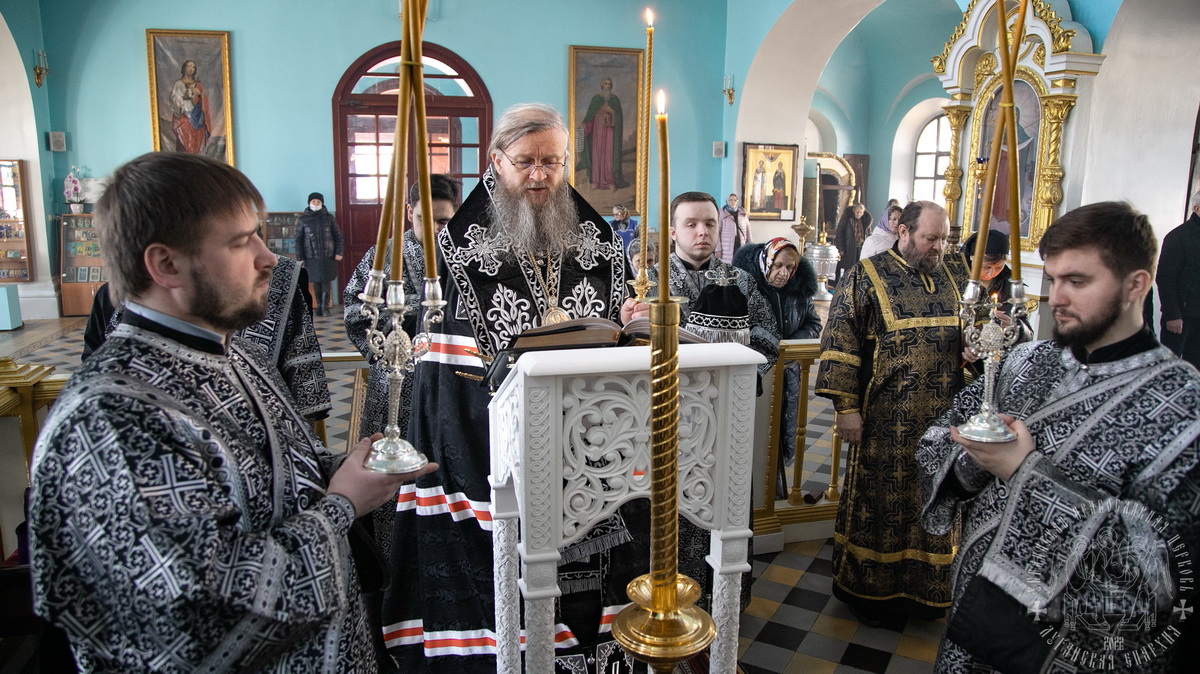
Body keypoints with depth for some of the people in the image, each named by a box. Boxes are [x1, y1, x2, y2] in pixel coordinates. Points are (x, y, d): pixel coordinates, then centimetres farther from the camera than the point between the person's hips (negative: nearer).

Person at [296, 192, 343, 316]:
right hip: (312, 257, 0)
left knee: (326, 281, 0)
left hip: (328, 256, 0)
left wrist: (338, 252, -1)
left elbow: (338, 235, 7)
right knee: (316, 282, 4)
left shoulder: (329, 217, 4)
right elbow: (299, 239, 4)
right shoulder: (303, 219, 2)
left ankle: (325, 307, 8)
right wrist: (300, 257, 0)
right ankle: (319, 306, 14)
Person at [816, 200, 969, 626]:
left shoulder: (956, 274, 9)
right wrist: (846, 406, -14)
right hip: (886, 419, -4)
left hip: (944, 416, 5)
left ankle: (925, 588, 31)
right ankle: (870, 590, 24)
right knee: (879, 501, 7)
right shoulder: (868, 276, -6)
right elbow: (840, 340, -10)